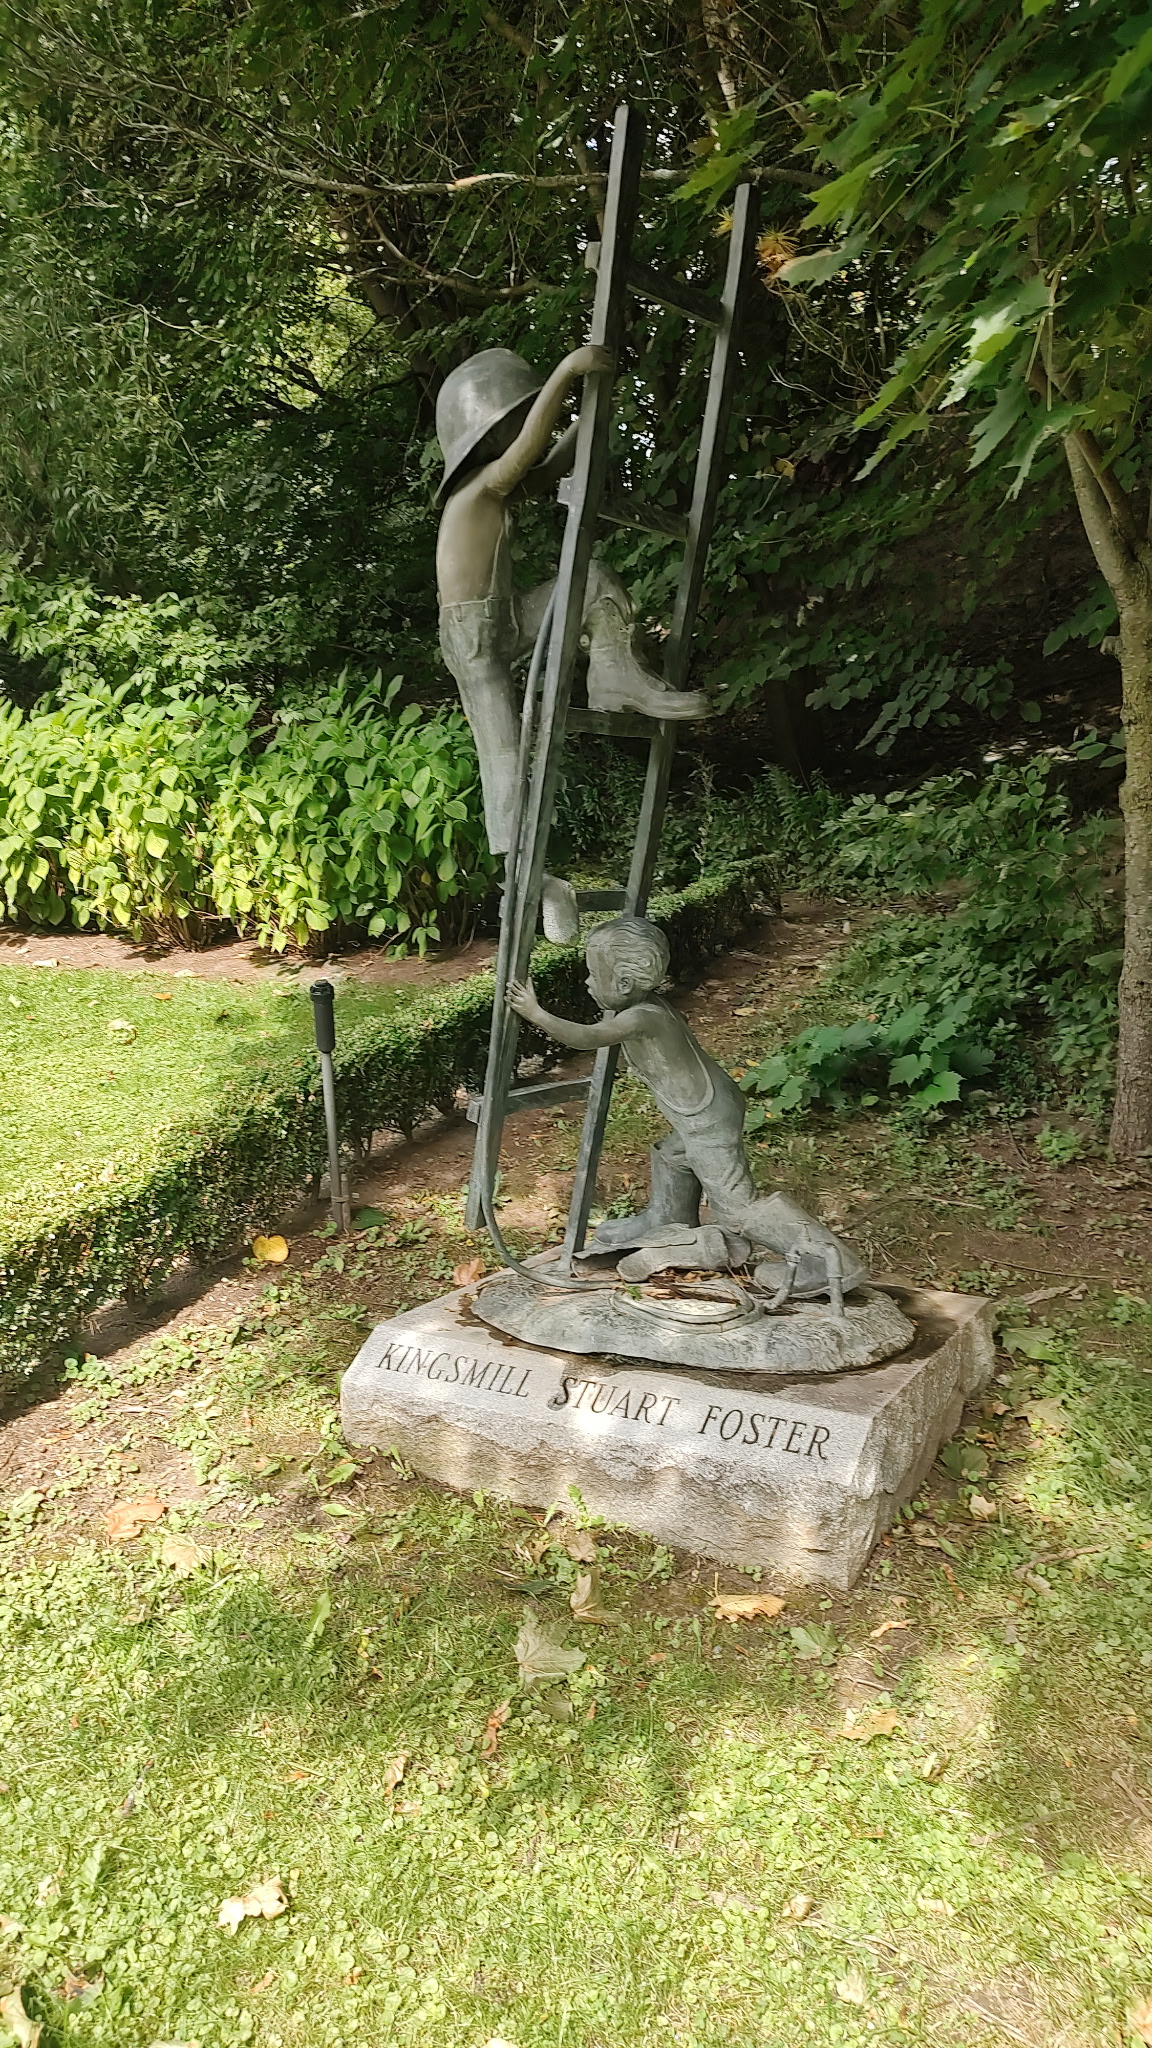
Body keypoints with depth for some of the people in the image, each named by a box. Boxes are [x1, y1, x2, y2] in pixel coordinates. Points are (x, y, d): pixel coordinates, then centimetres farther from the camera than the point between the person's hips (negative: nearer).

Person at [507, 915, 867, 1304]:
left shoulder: (641, 1018, -25)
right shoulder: (645, 1006, 4)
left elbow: (587, 1038, -38)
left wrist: (536, 1014, -36)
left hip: (709, 1120, -9)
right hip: (701, 1116, 9)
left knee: (734, 1203, -5)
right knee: (674, 1158, 31)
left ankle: (825, 1258, -5)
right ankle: (664, 1222, 55)